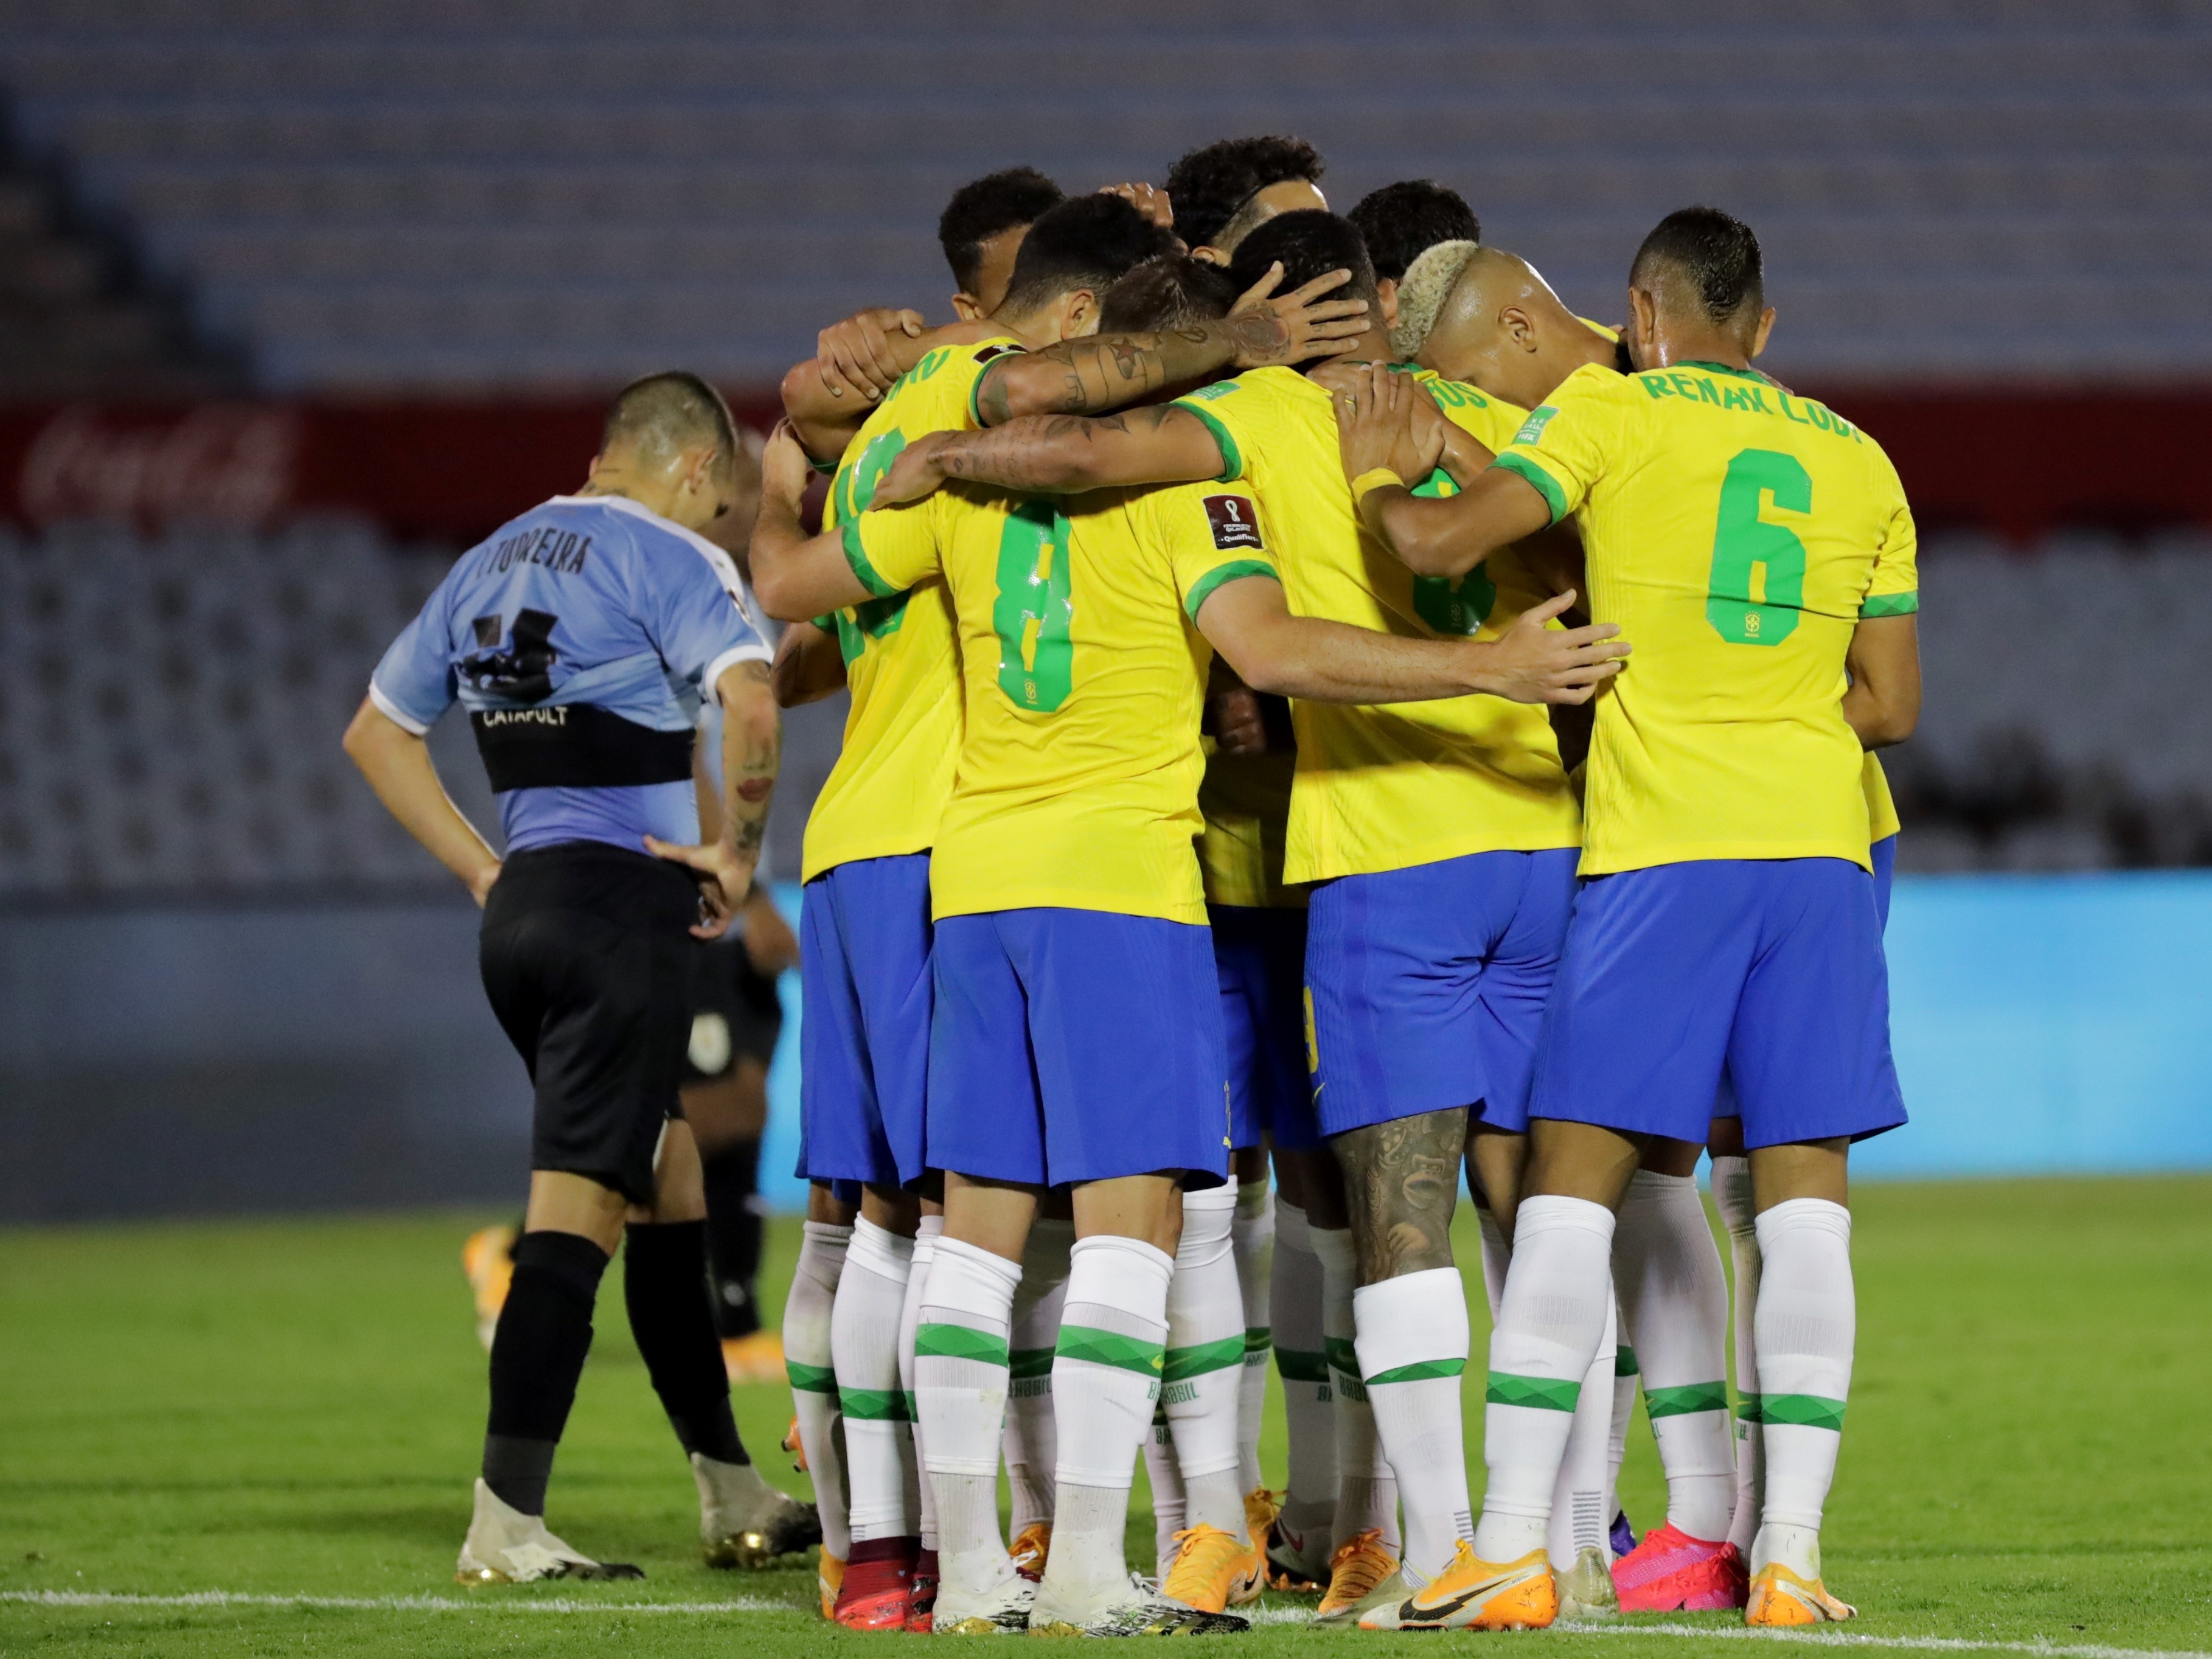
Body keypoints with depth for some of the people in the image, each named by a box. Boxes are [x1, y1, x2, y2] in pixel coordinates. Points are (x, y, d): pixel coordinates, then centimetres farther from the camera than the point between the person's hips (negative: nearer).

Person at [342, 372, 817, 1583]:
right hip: (621, 904, -8)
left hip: (522, 905, 8)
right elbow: (748, 704, -23)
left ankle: (732, 1495, 23)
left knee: (666, 1188, 18)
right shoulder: (667, 558, -6)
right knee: (579, 1209, -9)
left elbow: (376, 731, 25)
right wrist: (736, 852, -10)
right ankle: (506, 1527, -14)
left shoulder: (492, 564, 18)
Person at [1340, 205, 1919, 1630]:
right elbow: (1893, 705, 14)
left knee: (1571, 1182, 0)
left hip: (1662, 845, -3)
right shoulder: (1858, 460, 14)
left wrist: (1374, 482, 10)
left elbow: (1449, 545, -9)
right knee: (1806, 1191, 3)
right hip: (1820, 835, 3)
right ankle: (1791, 1551, -2)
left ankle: (1514, 1545, -5)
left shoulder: (1613, 414, 2)